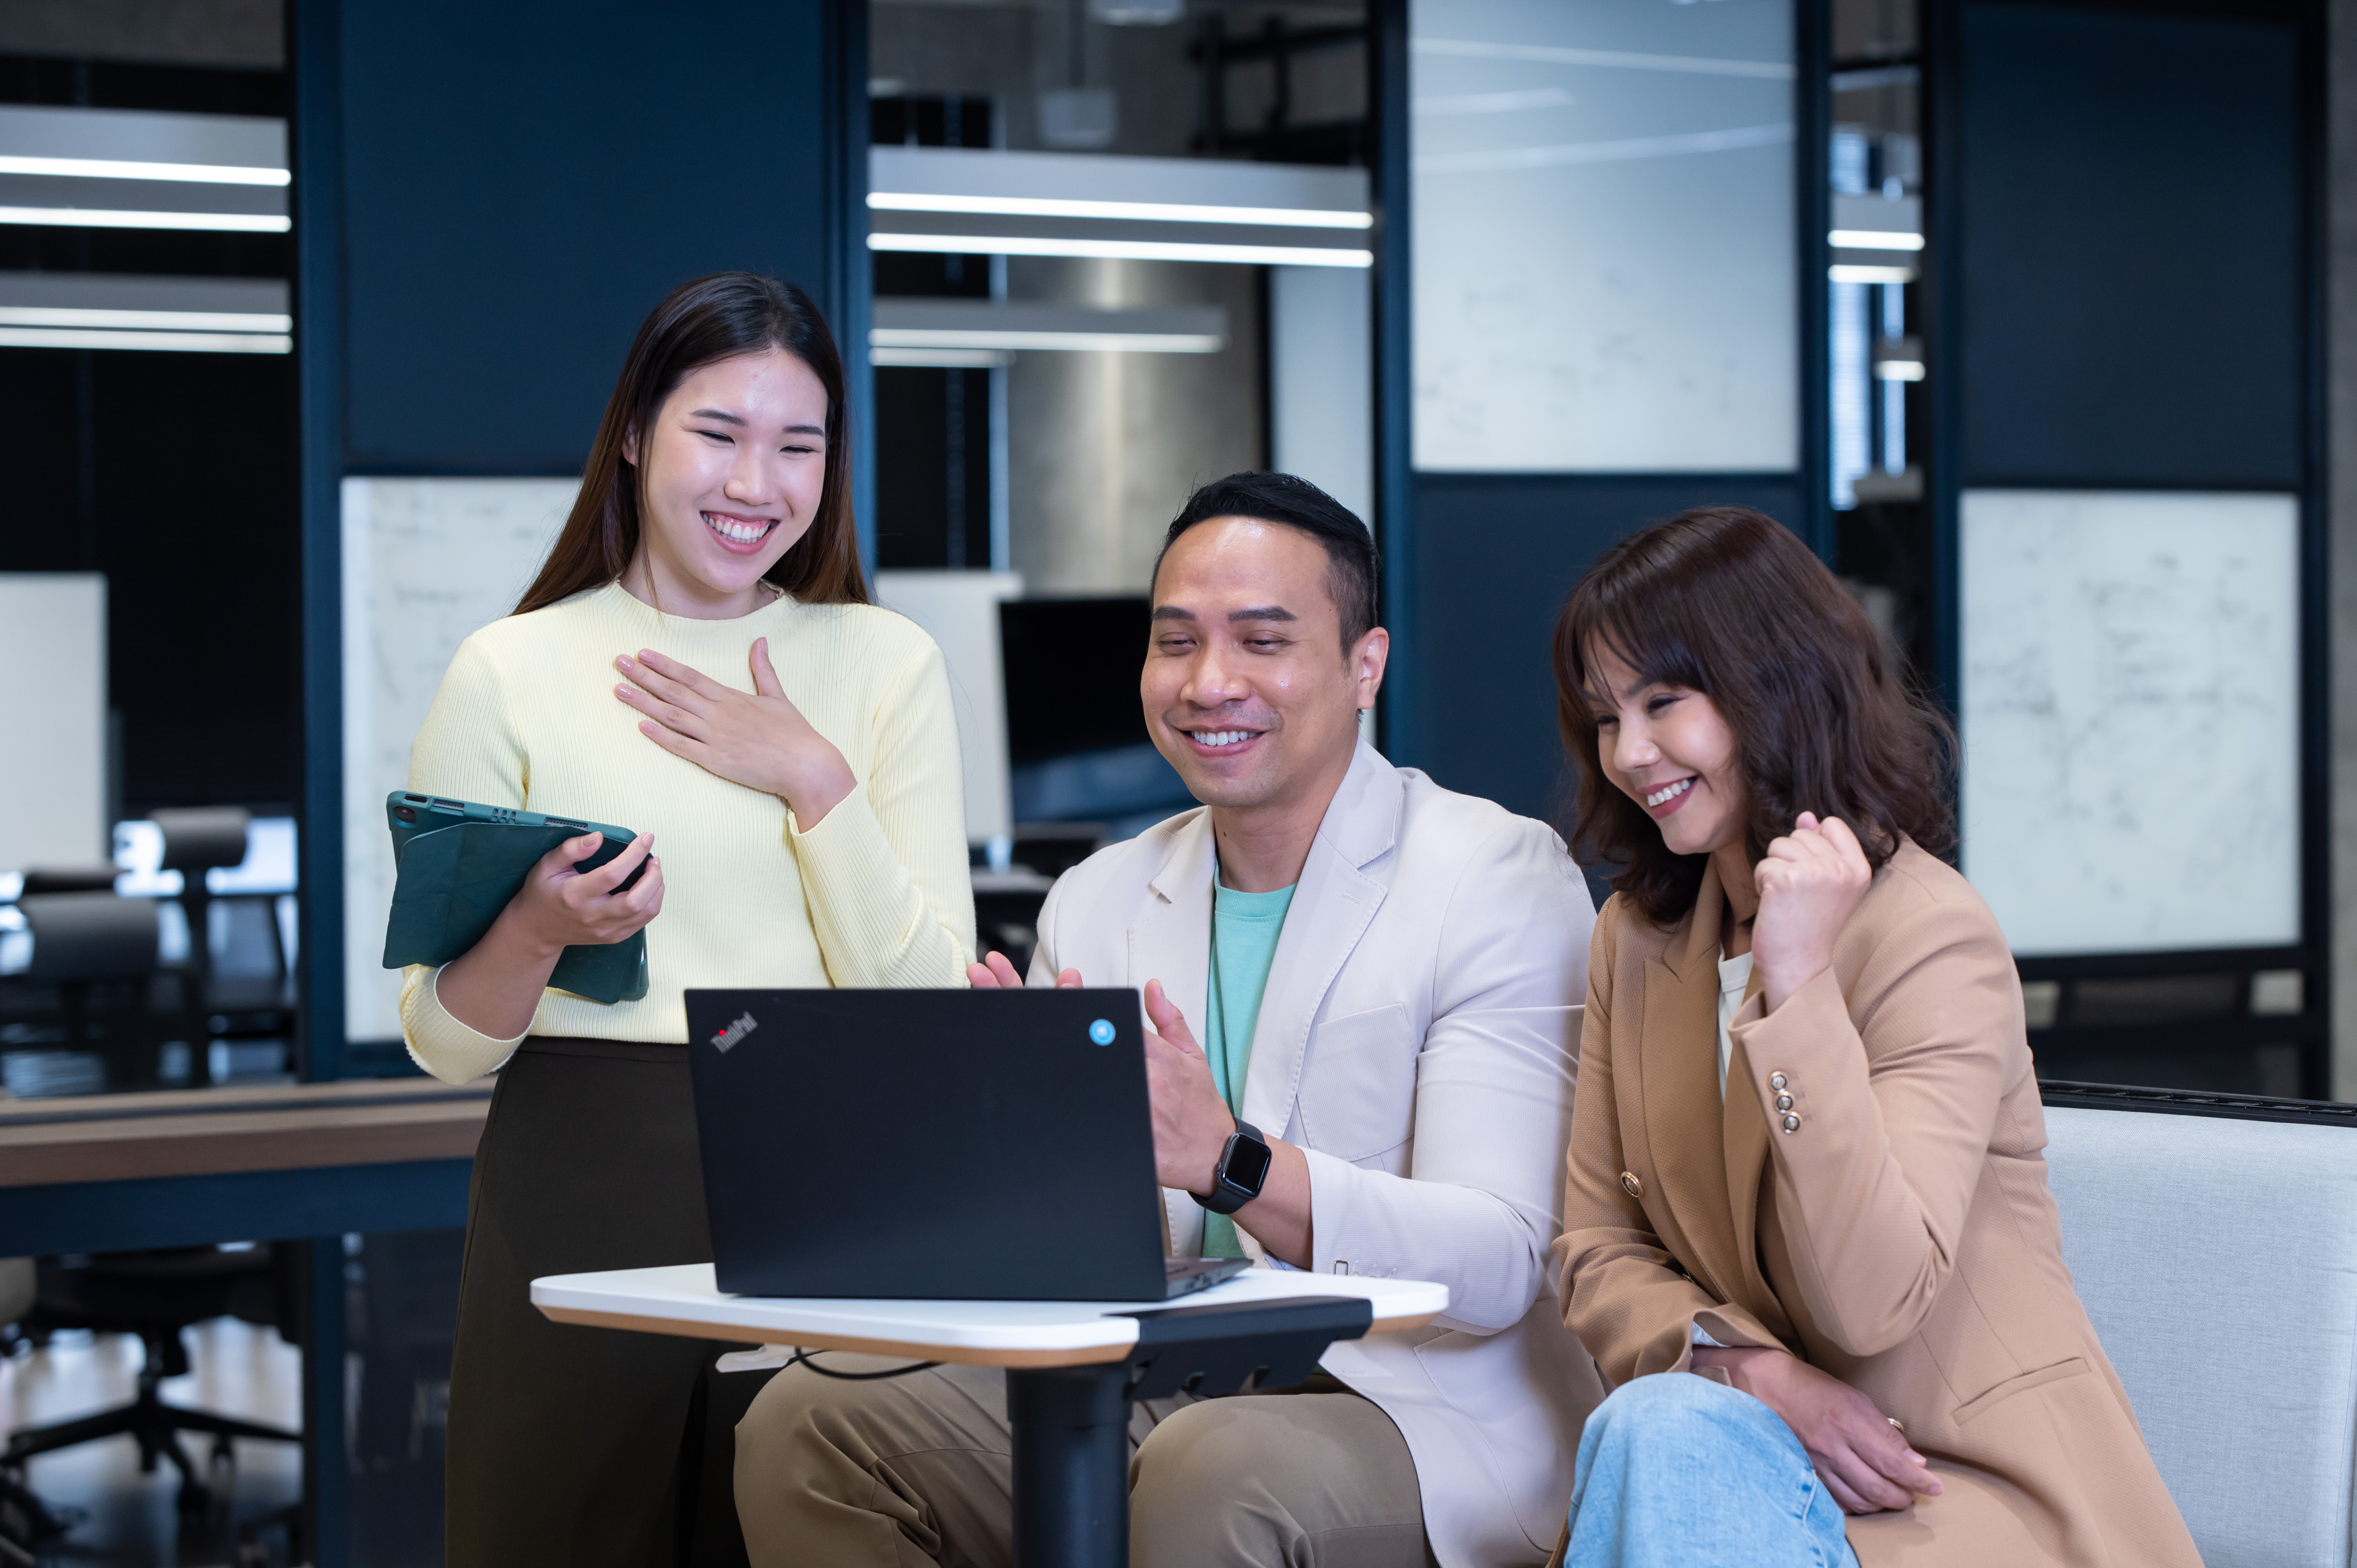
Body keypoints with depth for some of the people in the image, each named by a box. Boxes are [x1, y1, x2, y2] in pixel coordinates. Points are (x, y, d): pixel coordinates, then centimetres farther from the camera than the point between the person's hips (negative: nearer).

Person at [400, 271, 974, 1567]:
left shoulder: (885, 661, 9)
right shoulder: (513, 671, 3)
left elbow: (930, 1012, 0)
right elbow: (438, 1039, 2)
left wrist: (813, 781, -7)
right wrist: (538, 932, -18)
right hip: (580, 1186, -1)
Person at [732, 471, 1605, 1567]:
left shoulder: (1503, 883, -5)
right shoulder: (1094, 903, 13)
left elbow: (1497, 1268, -17)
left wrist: (1228, 1162, -31)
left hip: (1407, 1413, -5)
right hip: (1150, 1393, 5)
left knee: (1211, 1473, -36)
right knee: (806, 1422, -14)